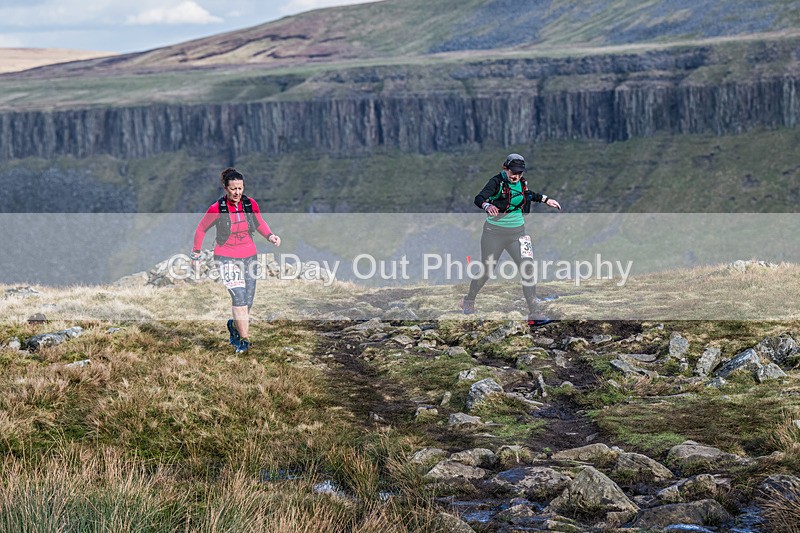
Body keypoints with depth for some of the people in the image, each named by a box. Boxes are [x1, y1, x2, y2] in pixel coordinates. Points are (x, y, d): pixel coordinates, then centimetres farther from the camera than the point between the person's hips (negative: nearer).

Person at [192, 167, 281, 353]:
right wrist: (196, 252, 8)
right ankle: (244, 339, -15)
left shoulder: (251, 204, -3)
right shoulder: (216, 209, -11)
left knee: (248, 301, 7)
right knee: (239, 296, -19)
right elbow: (201, 229, 4)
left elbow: (260, 223, 16)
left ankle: (234, 325, 38)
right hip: (226, 258, -4)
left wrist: (270, 236, -1)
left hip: (249, 256, 4)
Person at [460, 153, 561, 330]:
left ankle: (533, 315, -10)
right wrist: (488, 206, -50)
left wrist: (546, 200, 24)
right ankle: (469, 301, 37)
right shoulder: (497, 182, -15)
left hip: (517, 232, 4)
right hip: (494, 232, -4)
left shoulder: (521, 183, 3)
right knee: (486, 270, 8)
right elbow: (479, 198, -30)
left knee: (528, 269, -10)